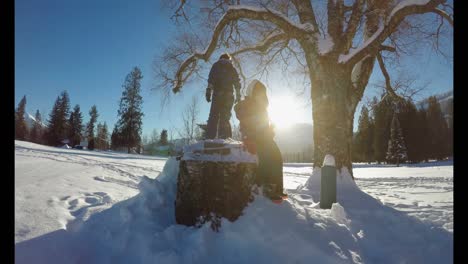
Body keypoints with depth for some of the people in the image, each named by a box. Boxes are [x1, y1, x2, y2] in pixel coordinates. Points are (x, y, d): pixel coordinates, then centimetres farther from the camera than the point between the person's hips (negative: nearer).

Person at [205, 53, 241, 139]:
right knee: (225, 118, 2)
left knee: (213, 117, -6)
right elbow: (237, 83, 12)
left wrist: (208, 91, -6)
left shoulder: (216, 65, 15)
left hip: (218, 94, -2)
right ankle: (225, 138, -10)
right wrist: (238, 96, 9)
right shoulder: (232, 68, 23)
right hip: (229, 94, 2)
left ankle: (209, 138, -18)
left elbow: (211, 79, 0)